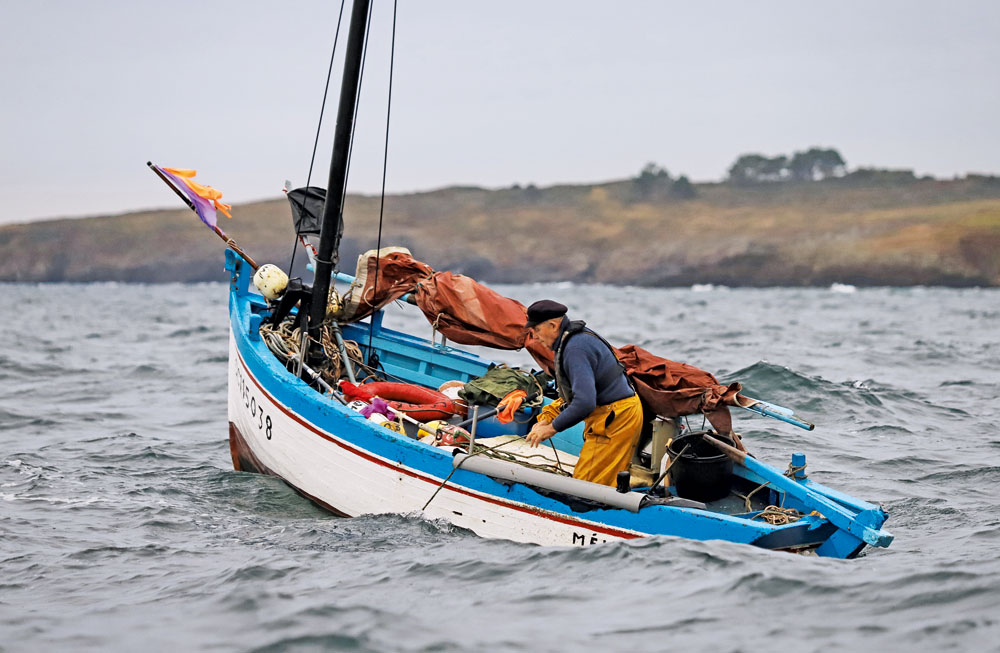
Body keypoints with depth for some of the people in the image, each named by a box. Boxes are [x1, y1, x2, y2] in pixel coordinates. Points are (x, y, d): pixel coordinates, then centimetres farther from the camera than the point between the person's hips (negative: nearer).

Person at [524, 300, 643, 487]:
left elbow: (585, 402, -30)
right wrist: (548, 417, 9)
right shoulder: (578, 336, 12)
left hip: (613, 420, -11)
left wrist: (553, 428, -18)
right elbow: (579, 390, 20)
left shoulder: (575, 349, -22)